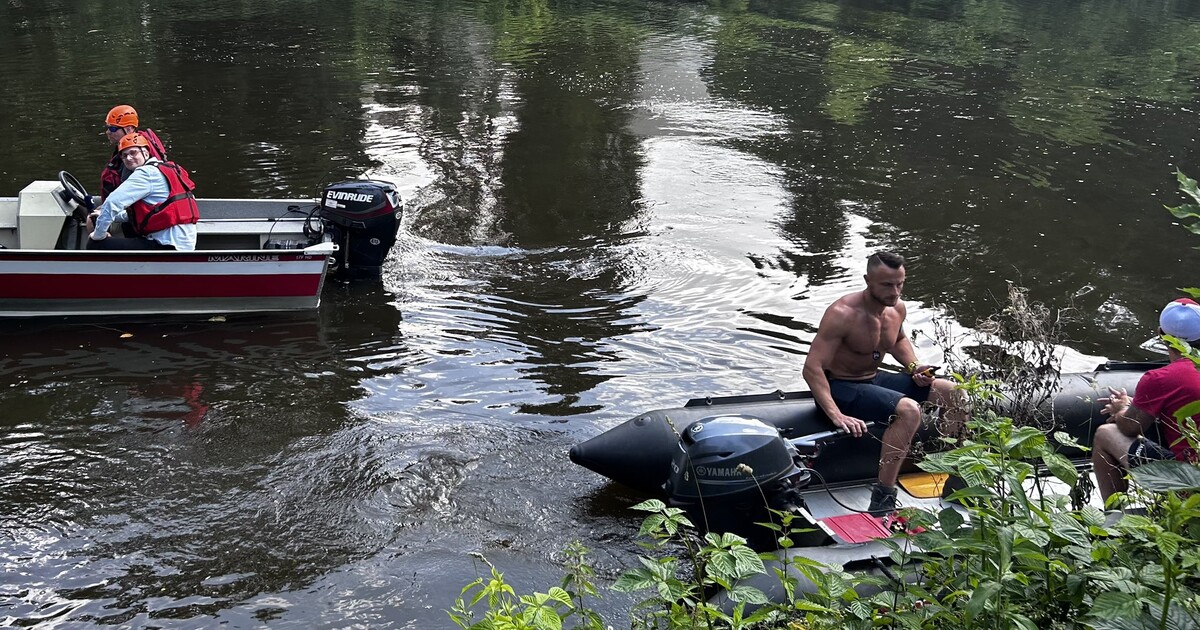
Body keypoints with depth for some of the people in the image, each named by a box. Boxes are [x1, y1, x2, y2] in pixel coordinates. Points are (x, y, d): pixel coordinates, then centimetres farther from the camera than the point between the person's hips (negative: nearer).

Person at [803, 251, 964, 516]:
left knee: (952, 392, 4)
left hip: (875, 379, 9)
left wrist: (914, 367, 4)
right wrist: (836, 415, -40)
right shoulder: (843, 314, -26)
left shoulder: (897, 309, 0)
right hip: (841, 387, -9)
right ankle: (882, 499, -31)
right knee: (909, 410, -33)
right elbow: (812, 367, -31)